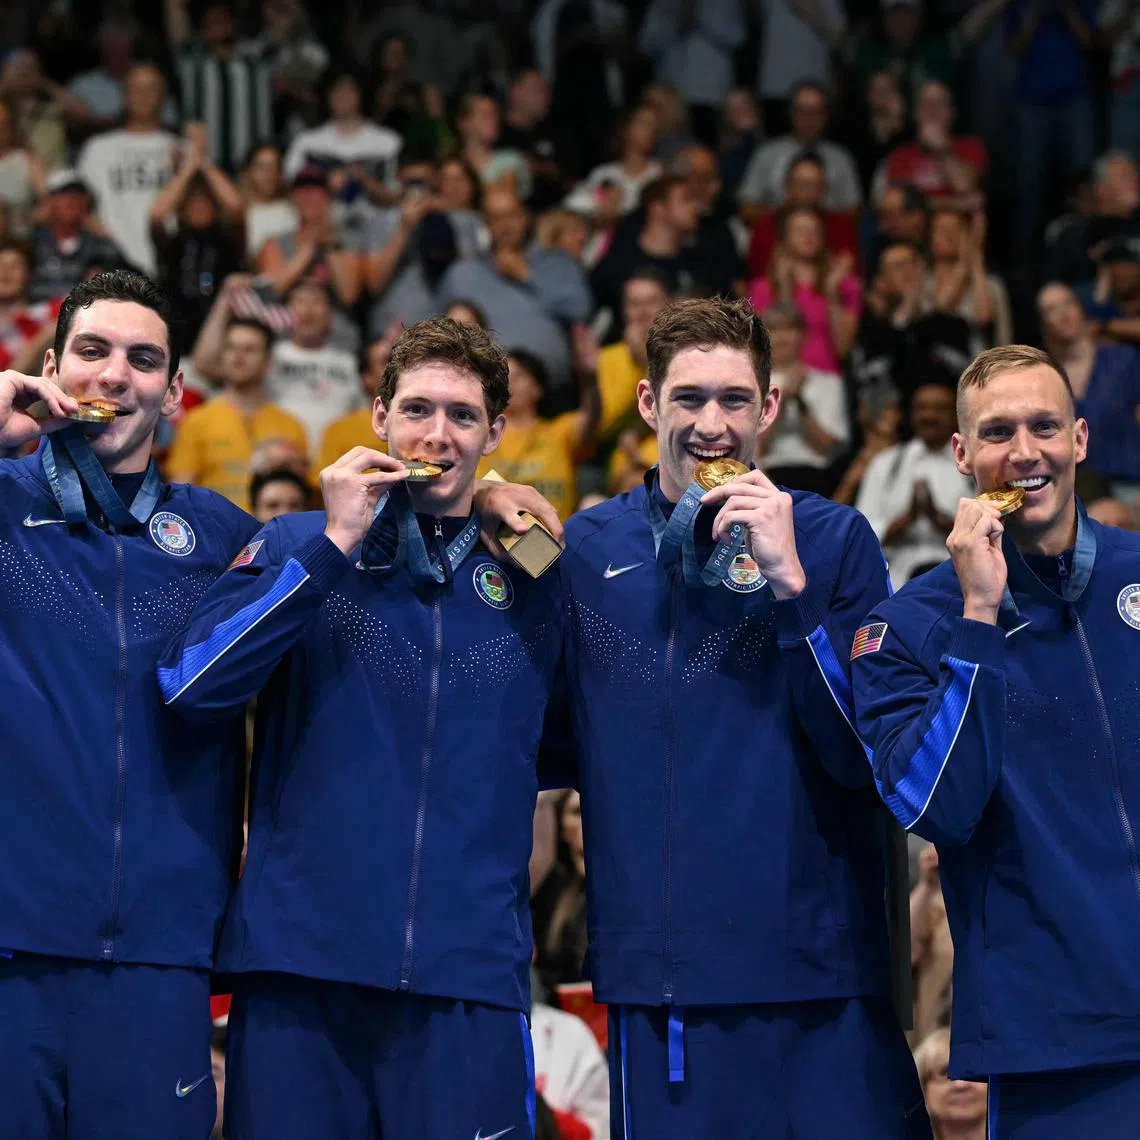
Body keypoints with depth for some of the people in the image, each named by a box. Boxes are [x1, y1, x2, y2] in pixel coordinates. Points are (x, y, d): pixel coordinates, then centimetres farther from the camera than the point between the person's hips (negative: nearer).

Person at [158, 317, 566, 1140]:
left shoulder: (528, 576, 11)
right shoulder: (297, 546, 7)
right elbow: (190, 686, -7)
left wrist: (545, 571, 6)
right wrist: (333, 546, -10)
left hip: (470, 971, 1)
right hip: (302, 953, -1)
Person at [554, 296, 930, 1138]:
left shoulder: (834, 540, 0)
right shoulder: (590, 546, 7)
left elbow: (863, 759, -8)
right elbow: (566, 749, 13)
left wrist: (791, 584, -16)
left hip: (821, 976, -1)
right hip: (656, 979, 2)